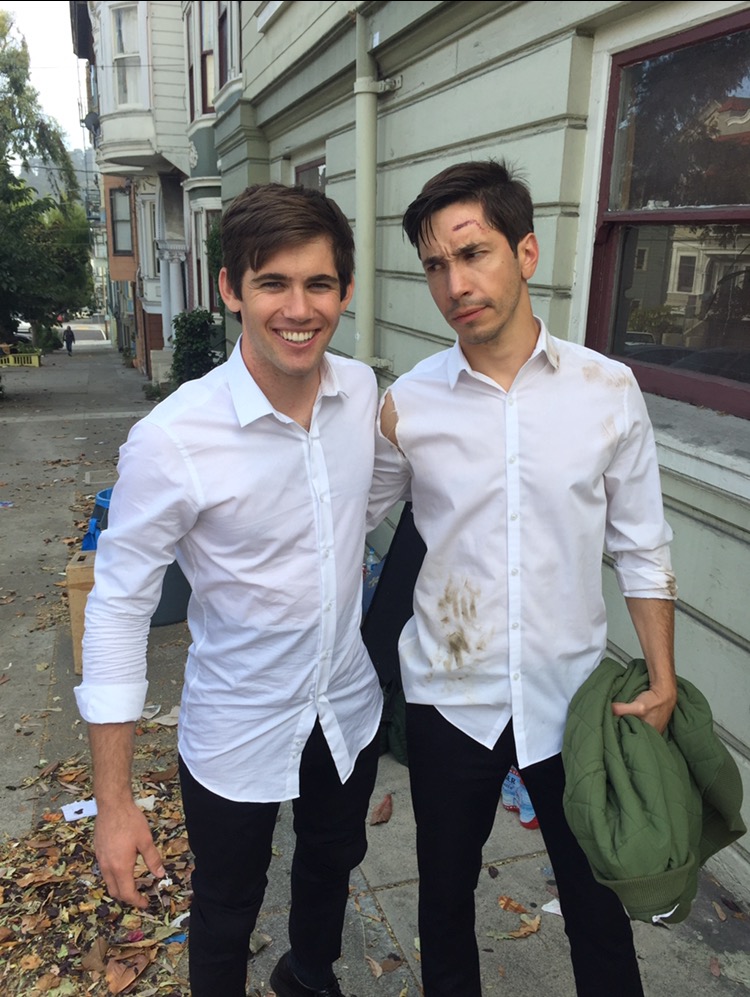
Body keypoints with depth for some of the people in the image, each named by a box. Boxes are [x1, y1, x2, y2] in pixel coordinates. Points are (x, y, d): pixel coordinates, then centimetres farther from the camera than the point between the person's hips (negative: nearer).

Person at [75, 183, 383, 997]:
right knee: (226, 914, 21)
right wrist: (113, 804, -15)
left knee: (331, 867, 30)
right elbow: (117, 607, -19)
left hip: (350, 707, 5)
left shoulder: (363, 390, -10)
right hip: (237, 732, -5)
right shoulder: (172, 440, -27)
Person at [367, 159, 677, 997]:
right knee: (446, 891, 21)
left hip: (573, 694, 0)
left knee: (598, 902, 18)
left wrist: (662, 679, -4)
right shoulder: (406, 404, -8)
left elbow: (640, 548, -1)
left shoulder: (609, 391, -8)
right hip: (449, 697, 1)